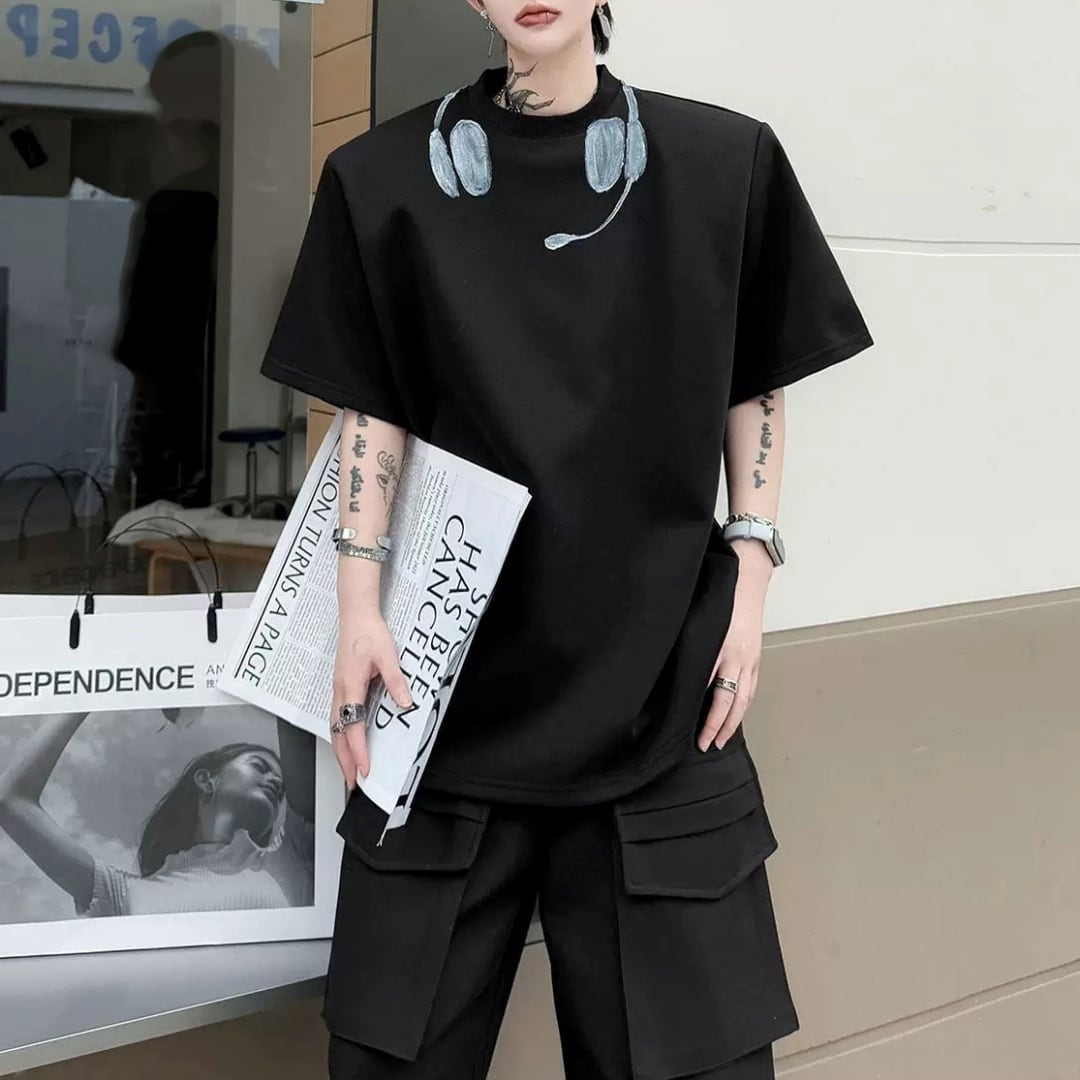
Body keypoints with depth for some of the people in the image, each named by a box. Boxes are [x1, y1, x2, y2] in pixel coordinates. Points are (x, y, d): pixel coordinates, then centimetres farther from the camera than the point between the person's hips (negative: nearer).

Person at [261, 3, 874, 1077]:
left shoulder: (723, 162, 5)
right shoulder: (388, 178, 5)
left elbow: (754, 389, 10)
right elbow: (369, 409, 4)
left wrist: (749, 577, 2)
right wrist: (359, 608, -3)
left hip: (658, 676, 0)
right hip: (452, 674, 1)